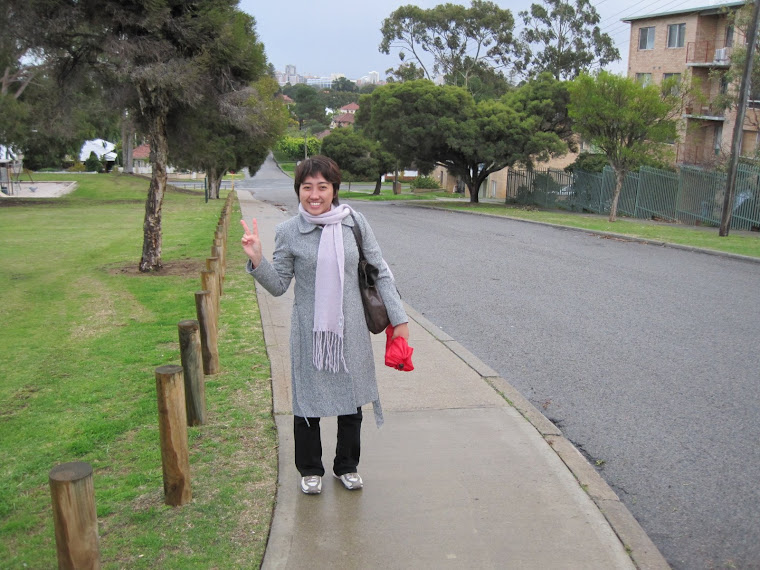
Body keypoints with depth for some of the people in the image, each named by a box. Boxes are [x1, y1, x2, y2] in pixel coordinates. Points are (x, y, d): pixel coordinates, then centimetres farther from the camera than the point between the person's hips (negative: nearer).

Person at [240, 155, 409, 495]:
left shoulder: (354, 222, -3)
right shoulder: (288, 232, -5)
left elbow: (381, 272, 3)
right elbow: (279, 285, 0)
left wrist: (399, 318, 2)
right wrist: (257, 261, -17)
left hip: (350, 329, 1)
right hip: (309, 331, -1)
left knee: (351, 401, 14)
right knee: (308, 402, 10)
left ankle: (347, 466, 36)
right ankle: (310, 470, 33)